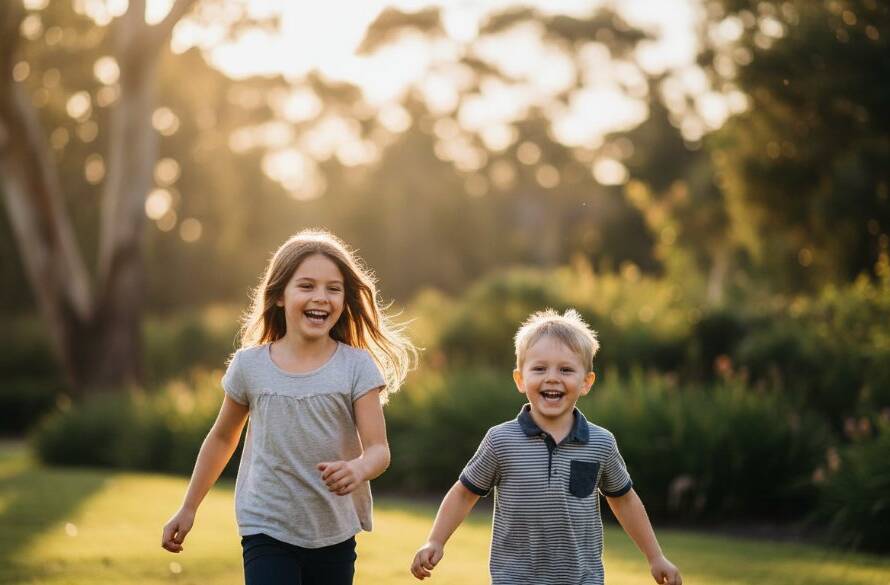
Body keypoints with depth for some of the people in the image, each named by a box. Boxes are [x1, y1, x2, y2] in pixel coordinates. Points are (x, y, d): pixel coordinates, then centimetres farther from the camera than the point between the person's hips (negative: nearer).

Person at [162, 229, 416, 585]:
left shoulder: (356, 367, -6)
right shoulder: (250, 365, -3)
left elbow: (378, 449, -11)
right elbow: (222, 438, 12)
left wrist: (358, 469, -35)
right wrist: (188, 509, 16)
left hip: (335, 536, 1)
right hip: (267, 532, -1)